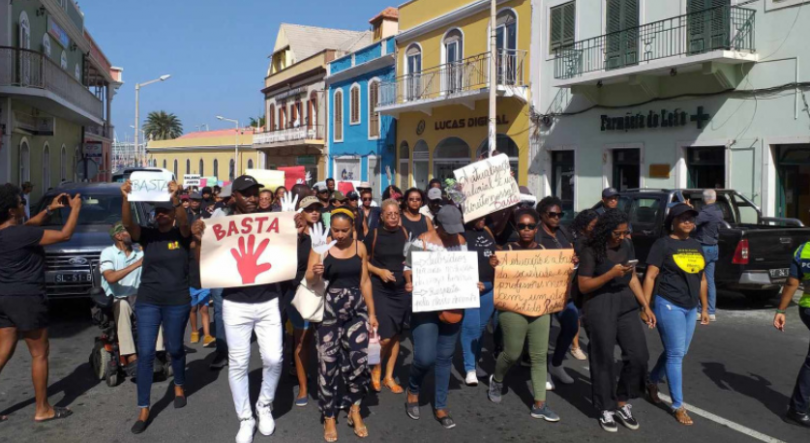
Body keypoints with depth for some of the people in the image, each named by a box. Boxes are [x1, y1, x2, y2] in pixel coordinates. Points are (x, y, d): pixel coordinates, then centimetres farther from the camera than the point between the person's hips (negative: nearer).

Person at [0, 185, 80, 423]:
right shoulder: (20, 234, -20)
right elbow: (64, 234, -18)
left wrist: (49, 210, 18)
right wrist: (75, 209, -5)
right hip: (25, 299, -9)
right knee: (39, 354, 4)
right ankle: (42, 409, 13)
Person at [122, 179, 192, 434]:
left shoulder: (181, 235, -4)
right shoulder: (147, 235, 1)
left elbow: (184, 222, -28)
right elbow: (127, 224, -19)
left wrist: (175, 198, -45)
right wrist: (126, 198, -37)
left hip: (177, 302, -2)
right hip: (147, 301, 2)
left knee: (175, 349, 14)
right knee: (145, 354, -1)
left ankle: (179, 386, 42)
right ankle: (143, 409, 7)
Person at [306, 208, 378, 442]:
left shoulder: (360, 247, 3)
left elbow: (365, 281, 8)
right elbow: (310, 281, -6)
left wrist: (372, 312, 8)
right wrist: (315, 273, -29)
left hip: (357, 309, 2)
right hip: (329, 310, -2)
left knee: (360, 360, -5)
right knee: (328, 362, 3)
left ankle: (355, 410, 19)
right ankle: (329, 417, 20)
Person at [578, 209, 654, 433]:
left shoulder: (627, 246, 7)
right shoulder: (592, 251, -11)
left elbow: (633, 278, 15)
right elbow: (583, 286, -12)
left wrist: (645, 306, 10)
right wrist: (611, 274, -22)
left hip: (626, 304, 6)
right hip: (600, 307, -5)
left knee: (638, 355, 2)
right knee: (604, 360, 2)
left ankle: (622, 404, 21)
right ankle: (606, 410, 19)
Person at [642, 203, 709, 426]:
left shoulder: (696, 245, 12)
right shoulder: (663, 244, -8)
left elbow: (702, 278, 18)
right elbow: (650, 277, -11)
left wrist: (704, 307, 17)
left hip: (691, 307, 7)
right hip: (669, 305, -7)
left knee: (678, 352, 15)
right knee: (676, 354, -3)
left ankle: (652, 382, 38)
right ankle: (678, 406, 6)